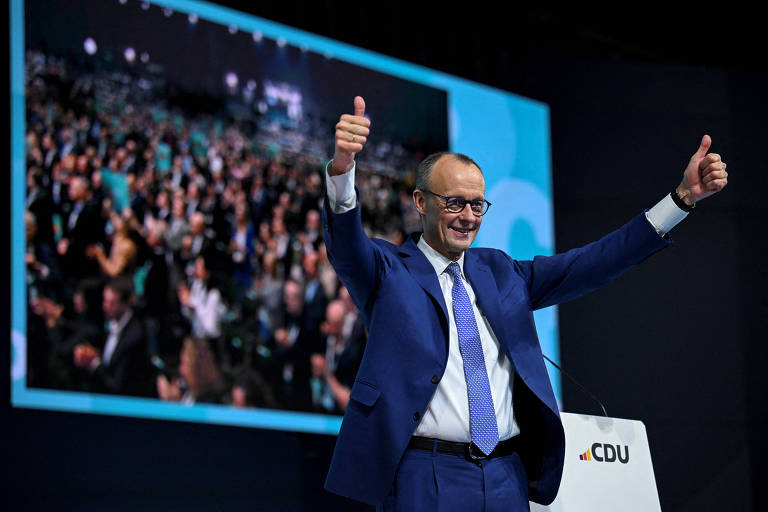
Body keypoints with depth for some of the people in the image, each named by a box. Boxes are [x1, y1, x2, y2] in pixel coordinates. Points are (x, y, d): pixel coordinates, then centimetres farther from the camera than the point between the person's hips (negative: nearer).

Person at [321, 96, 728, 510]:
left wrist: (683, 197, 4)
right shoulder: (388, 270, 3)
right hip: (426, 478, -4)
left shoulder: (500, 273, 16)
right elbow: (346, 243, -16)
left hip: (507, 477, 5)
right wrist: (342, 167, -38)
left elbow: (591, 264, 12)